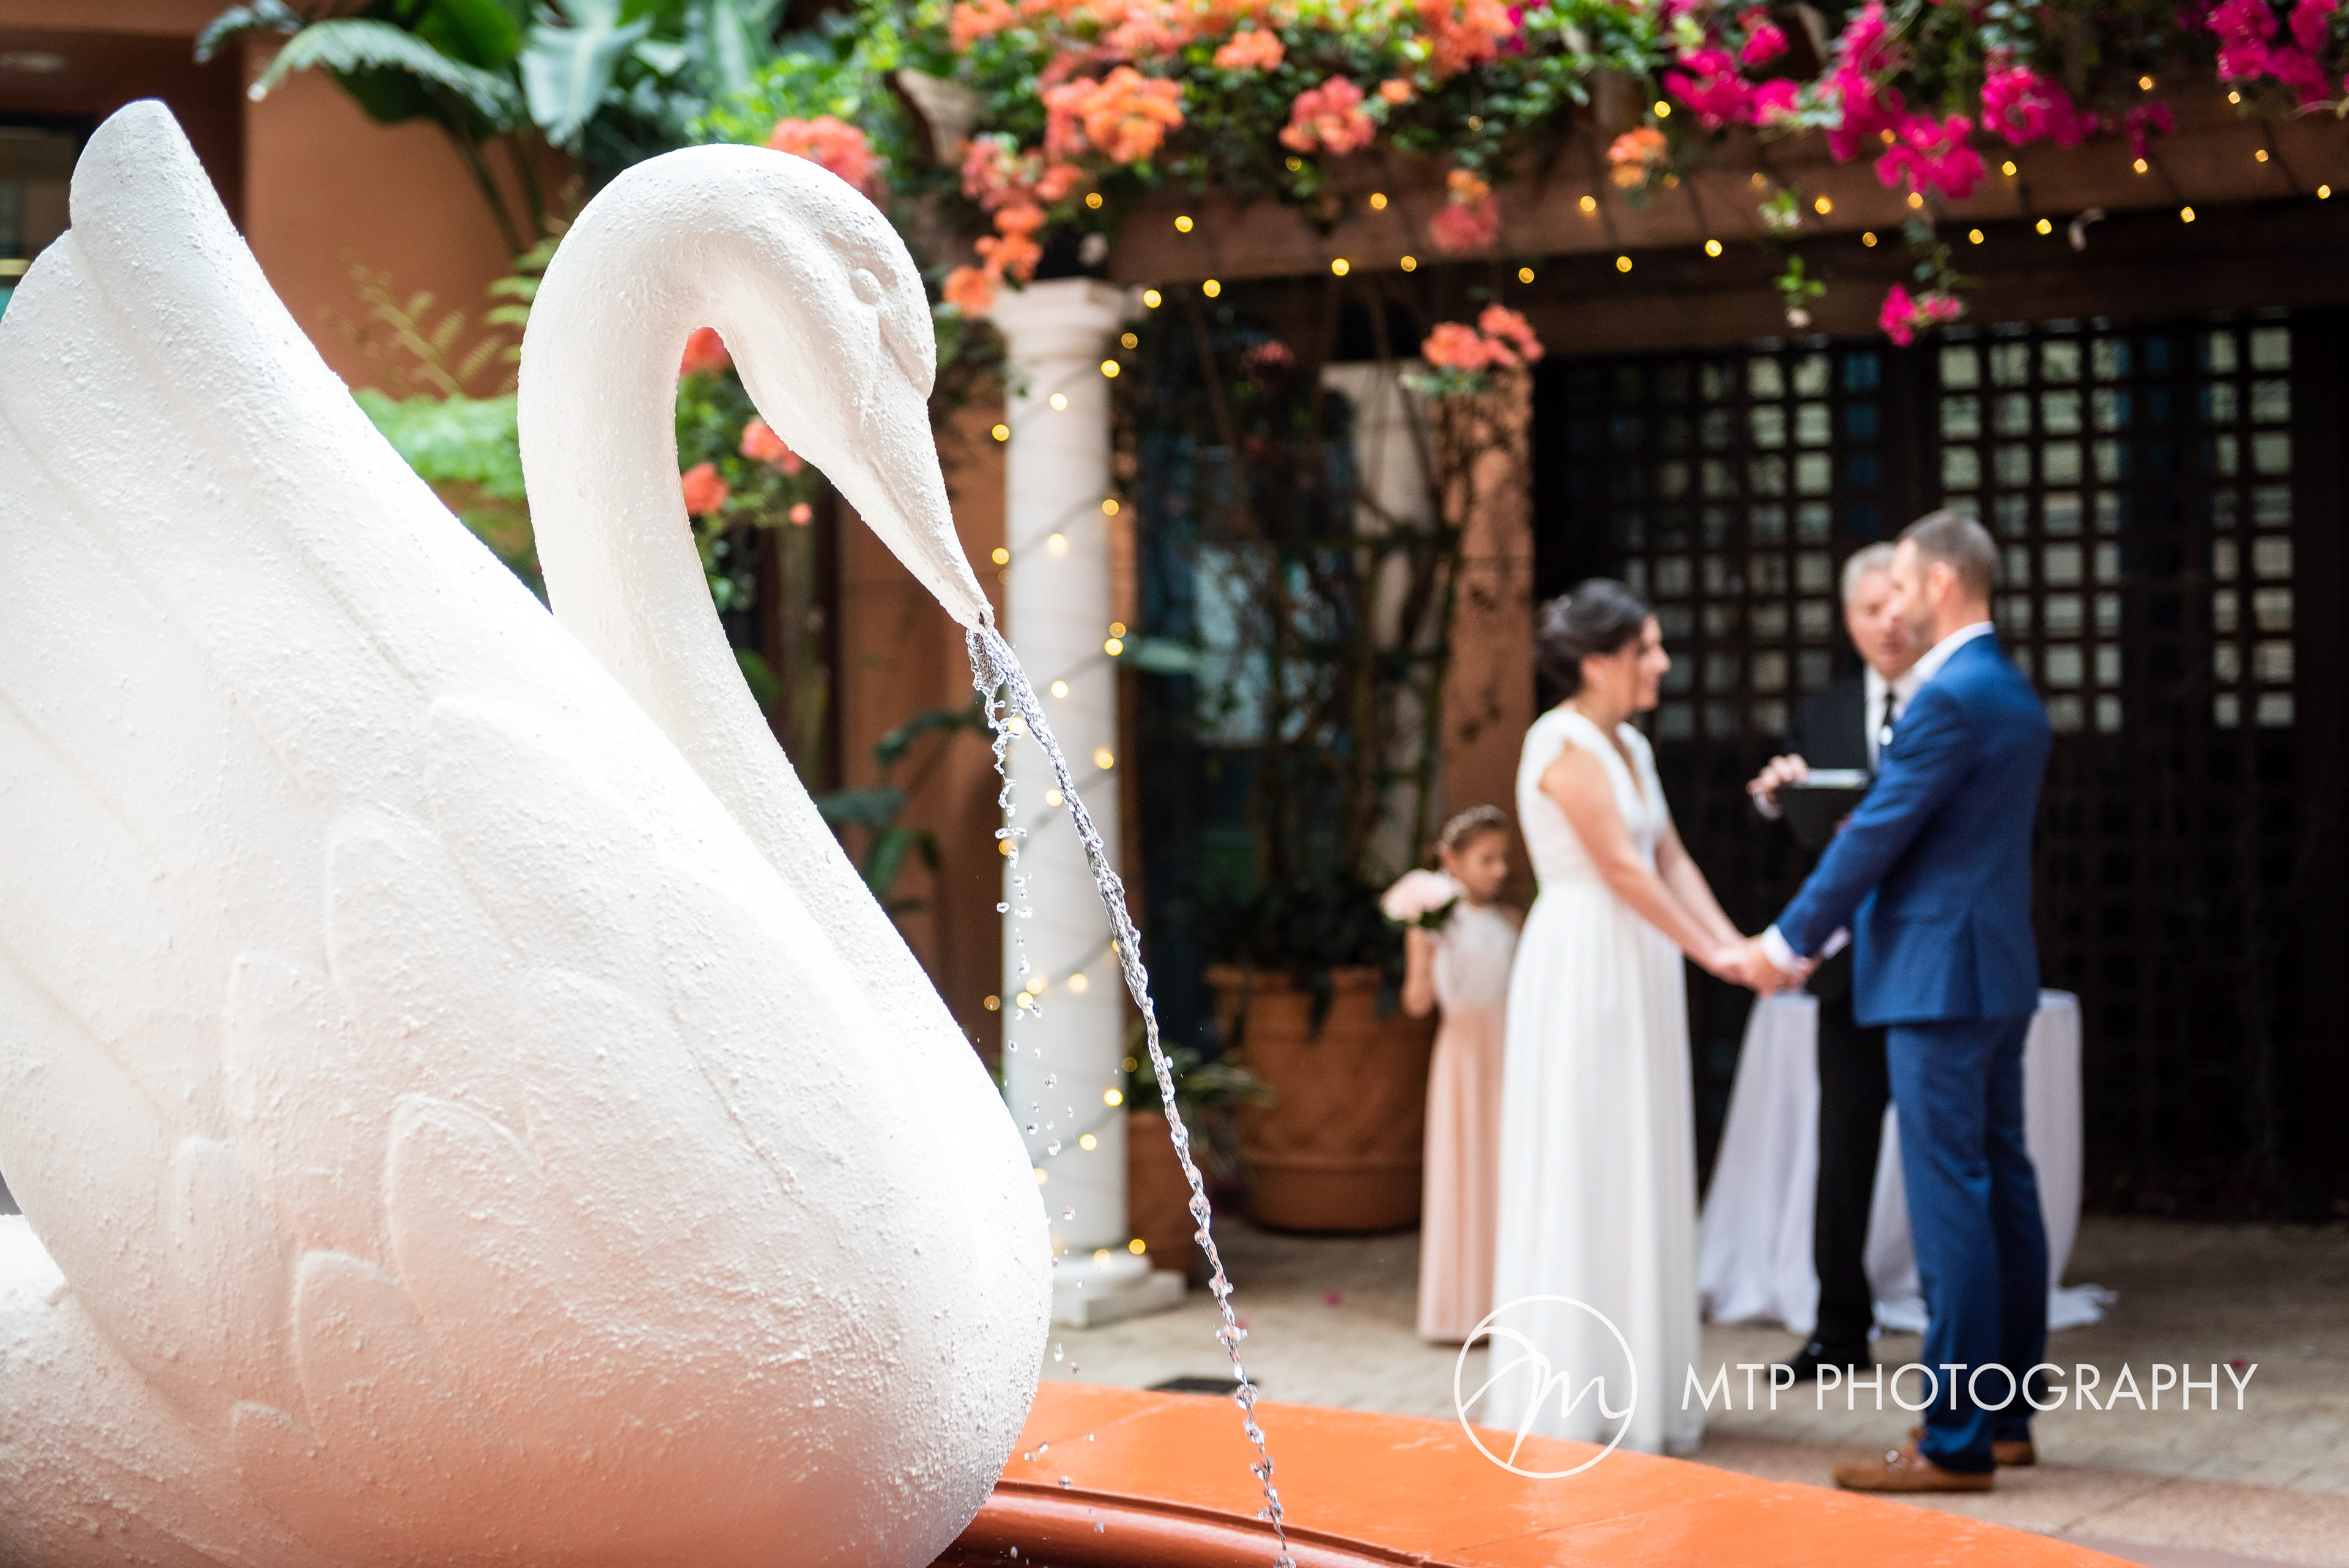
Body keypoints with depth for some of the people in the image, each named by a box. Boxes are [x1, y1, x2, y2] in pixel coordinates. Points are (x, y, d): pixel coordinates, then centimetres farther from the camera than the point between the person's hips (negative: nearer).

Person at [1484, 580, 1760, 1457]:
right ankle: (1570, 1403, 2)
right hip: (1582, 968, -9)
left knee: (1639, 1176, 11)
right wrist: (1712, 955, -16)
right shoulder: (1566, 745, -13)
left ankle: (1633, 1391, 18)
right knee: (1579, 1174, -4)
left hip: (1636, 972, 9)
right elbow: (1622, 868, -17)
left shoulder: (1631, 746, 14)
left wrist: (1737, 941, 0)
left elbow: (1670, 859, 11)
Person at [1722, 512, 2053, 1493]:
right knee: (2002, 1187, 12)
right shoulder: (2014, 696, 15)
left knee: (1949, 1199, -8)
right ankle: (2006, 1413, 20)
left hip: (1940, 975, -10)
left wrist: (1789, 941, -3)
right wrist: (1814, 933, 19)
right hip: (1998, 973, 10)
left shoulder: (1948, 698, -16)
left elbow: (1876, 834, -14)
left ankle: (1956, 1442, -6)